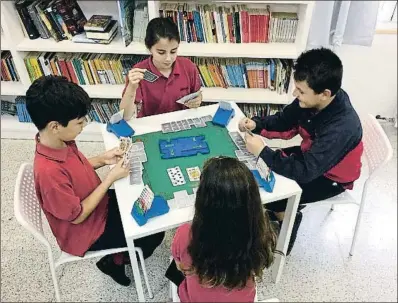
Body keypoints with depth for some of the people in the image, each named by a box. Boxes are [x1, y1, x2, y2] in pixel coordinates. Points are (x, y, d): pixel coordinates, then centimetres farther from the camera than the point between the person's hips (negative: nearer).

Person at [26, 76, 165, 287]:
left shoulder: (61, 142, -13)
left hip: (96, 203, 8)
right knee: (153, 234, 1)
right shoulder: (49, 172, -38)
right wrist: (111, 178, -24)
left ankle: (121, 249, 31)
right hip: (85, 232, -8)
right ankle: (113, 262, 24)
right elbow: (77, 216, -27)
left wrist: (102, 159, -9)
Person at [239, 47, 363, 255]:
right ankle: (273, 211, 24)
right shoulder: (312, 100, -19)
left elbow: (304, 172, -37)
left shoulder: (341, 128, -39)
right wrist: (256, 124, -23)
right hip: (311, 155, 7)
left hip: (331, 177, -7)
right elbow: (283, 122, -4)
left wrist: (263, 152, -36)